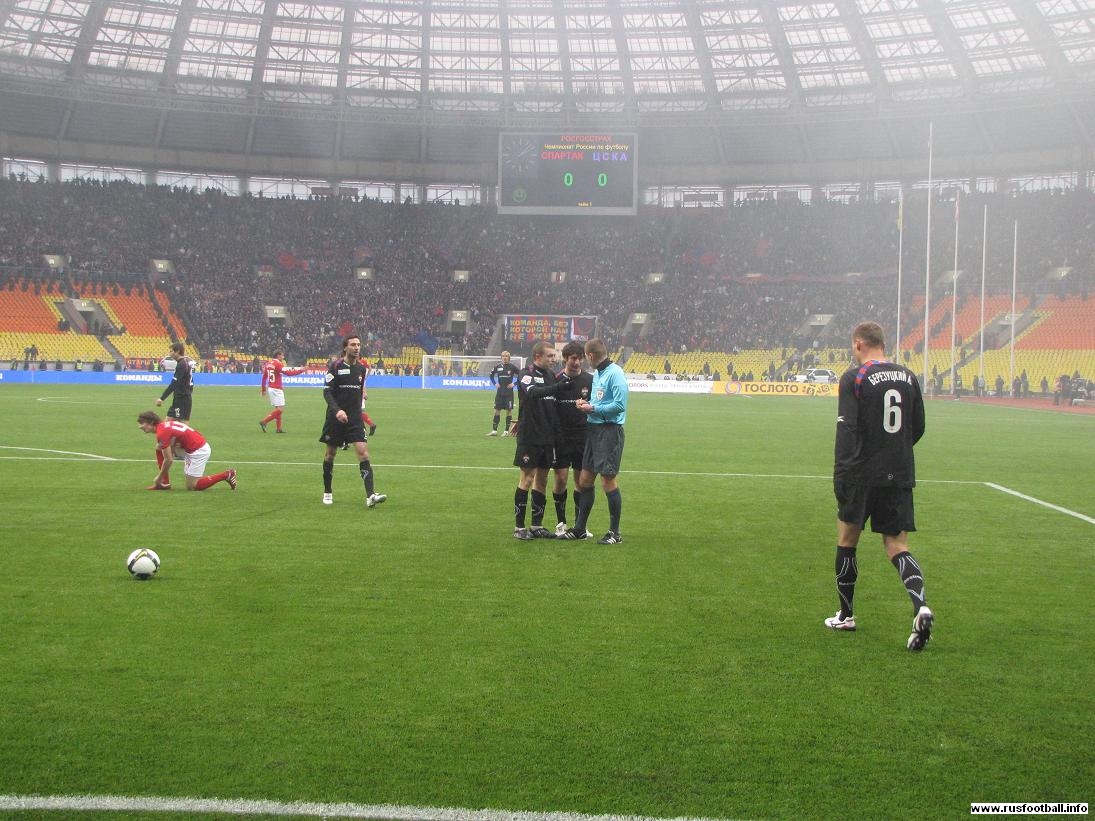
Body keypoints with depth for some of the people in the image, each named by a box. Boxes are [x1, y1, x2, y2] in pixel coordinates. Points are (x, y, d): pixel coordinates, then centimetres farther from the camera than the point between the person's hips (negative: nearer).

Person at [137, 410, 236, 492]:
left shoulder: (161, 432, -19)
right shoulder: (164, 424, 9)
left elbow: (169, 460, -18)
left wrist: (159, 478, -6)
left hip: (198, 451, -10)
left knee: (191, 487, -4)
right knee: (159, 449, 10)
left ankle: (226, 475, -1)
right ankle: (165, 483, 10)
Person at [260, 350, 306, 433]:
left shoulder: (268, 364, 11)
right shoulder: (278, 364, -13)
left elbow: (264, 377, 16)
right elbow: (288, 373, -22)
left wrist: (263, 389, 24)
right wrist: (301, 370, -17)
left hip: (270, 388, 9)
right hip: (277, 389, -9)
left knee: (278, 408, 14)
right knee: (280, 409, -7)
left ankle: (279, 428, 13)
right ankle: (264, 422, -13)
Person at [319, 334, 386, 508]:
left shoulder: (361, 368, 8)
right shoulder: (335, 366, -7)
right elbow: (327, 391, -12)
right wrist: (337, 410, -26)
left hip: (355, 418, 3)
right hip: (335, 418, -3)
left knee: (363, 452, -11)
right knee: (330, 454, 9)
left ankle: (370, 495, -20)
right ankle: (327, 492, 27)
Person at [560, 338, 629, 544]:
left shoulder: (615, 373, -14)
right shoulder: (597, 373, 15)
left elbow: (619, 405, -21)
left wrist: (593, 409, -14)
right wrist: (586, 404, 6)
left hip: (610, 431, -9)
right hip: (593, 429, 9)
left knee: (608, 480, -5)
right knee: (584, 479, 11)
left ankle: (615, 533, 5)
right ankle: (579, 529, 21)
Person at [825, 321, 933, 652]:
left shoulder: (854, 377, -8)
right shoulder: (908, 377, 8)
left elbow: (846, 430, -16)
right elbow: (918, 428, 15)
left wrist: (839, 475, -15)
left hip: (862, 474, -4)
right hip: (900, 476, 4)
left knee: (847, 539, 14)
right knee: (897, 545, 6)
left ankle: (846, 616, 22)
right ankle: (920, 606, -19)